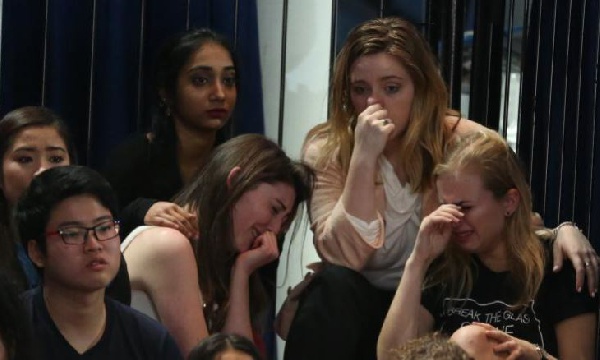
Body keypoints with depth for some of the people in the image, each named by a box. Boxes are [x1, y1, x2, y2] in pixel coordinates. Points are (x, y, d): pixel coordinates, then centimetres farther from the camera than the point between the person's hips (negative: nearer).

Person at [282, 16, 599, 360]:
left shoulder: (462, 140, -8)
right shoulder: (327, 149, -9)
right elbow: (343, 257, -19)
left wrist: (563, 229, -25)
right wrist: (364, 156, -27)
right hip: (359, 306, -1)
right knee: (334, 284, -33)